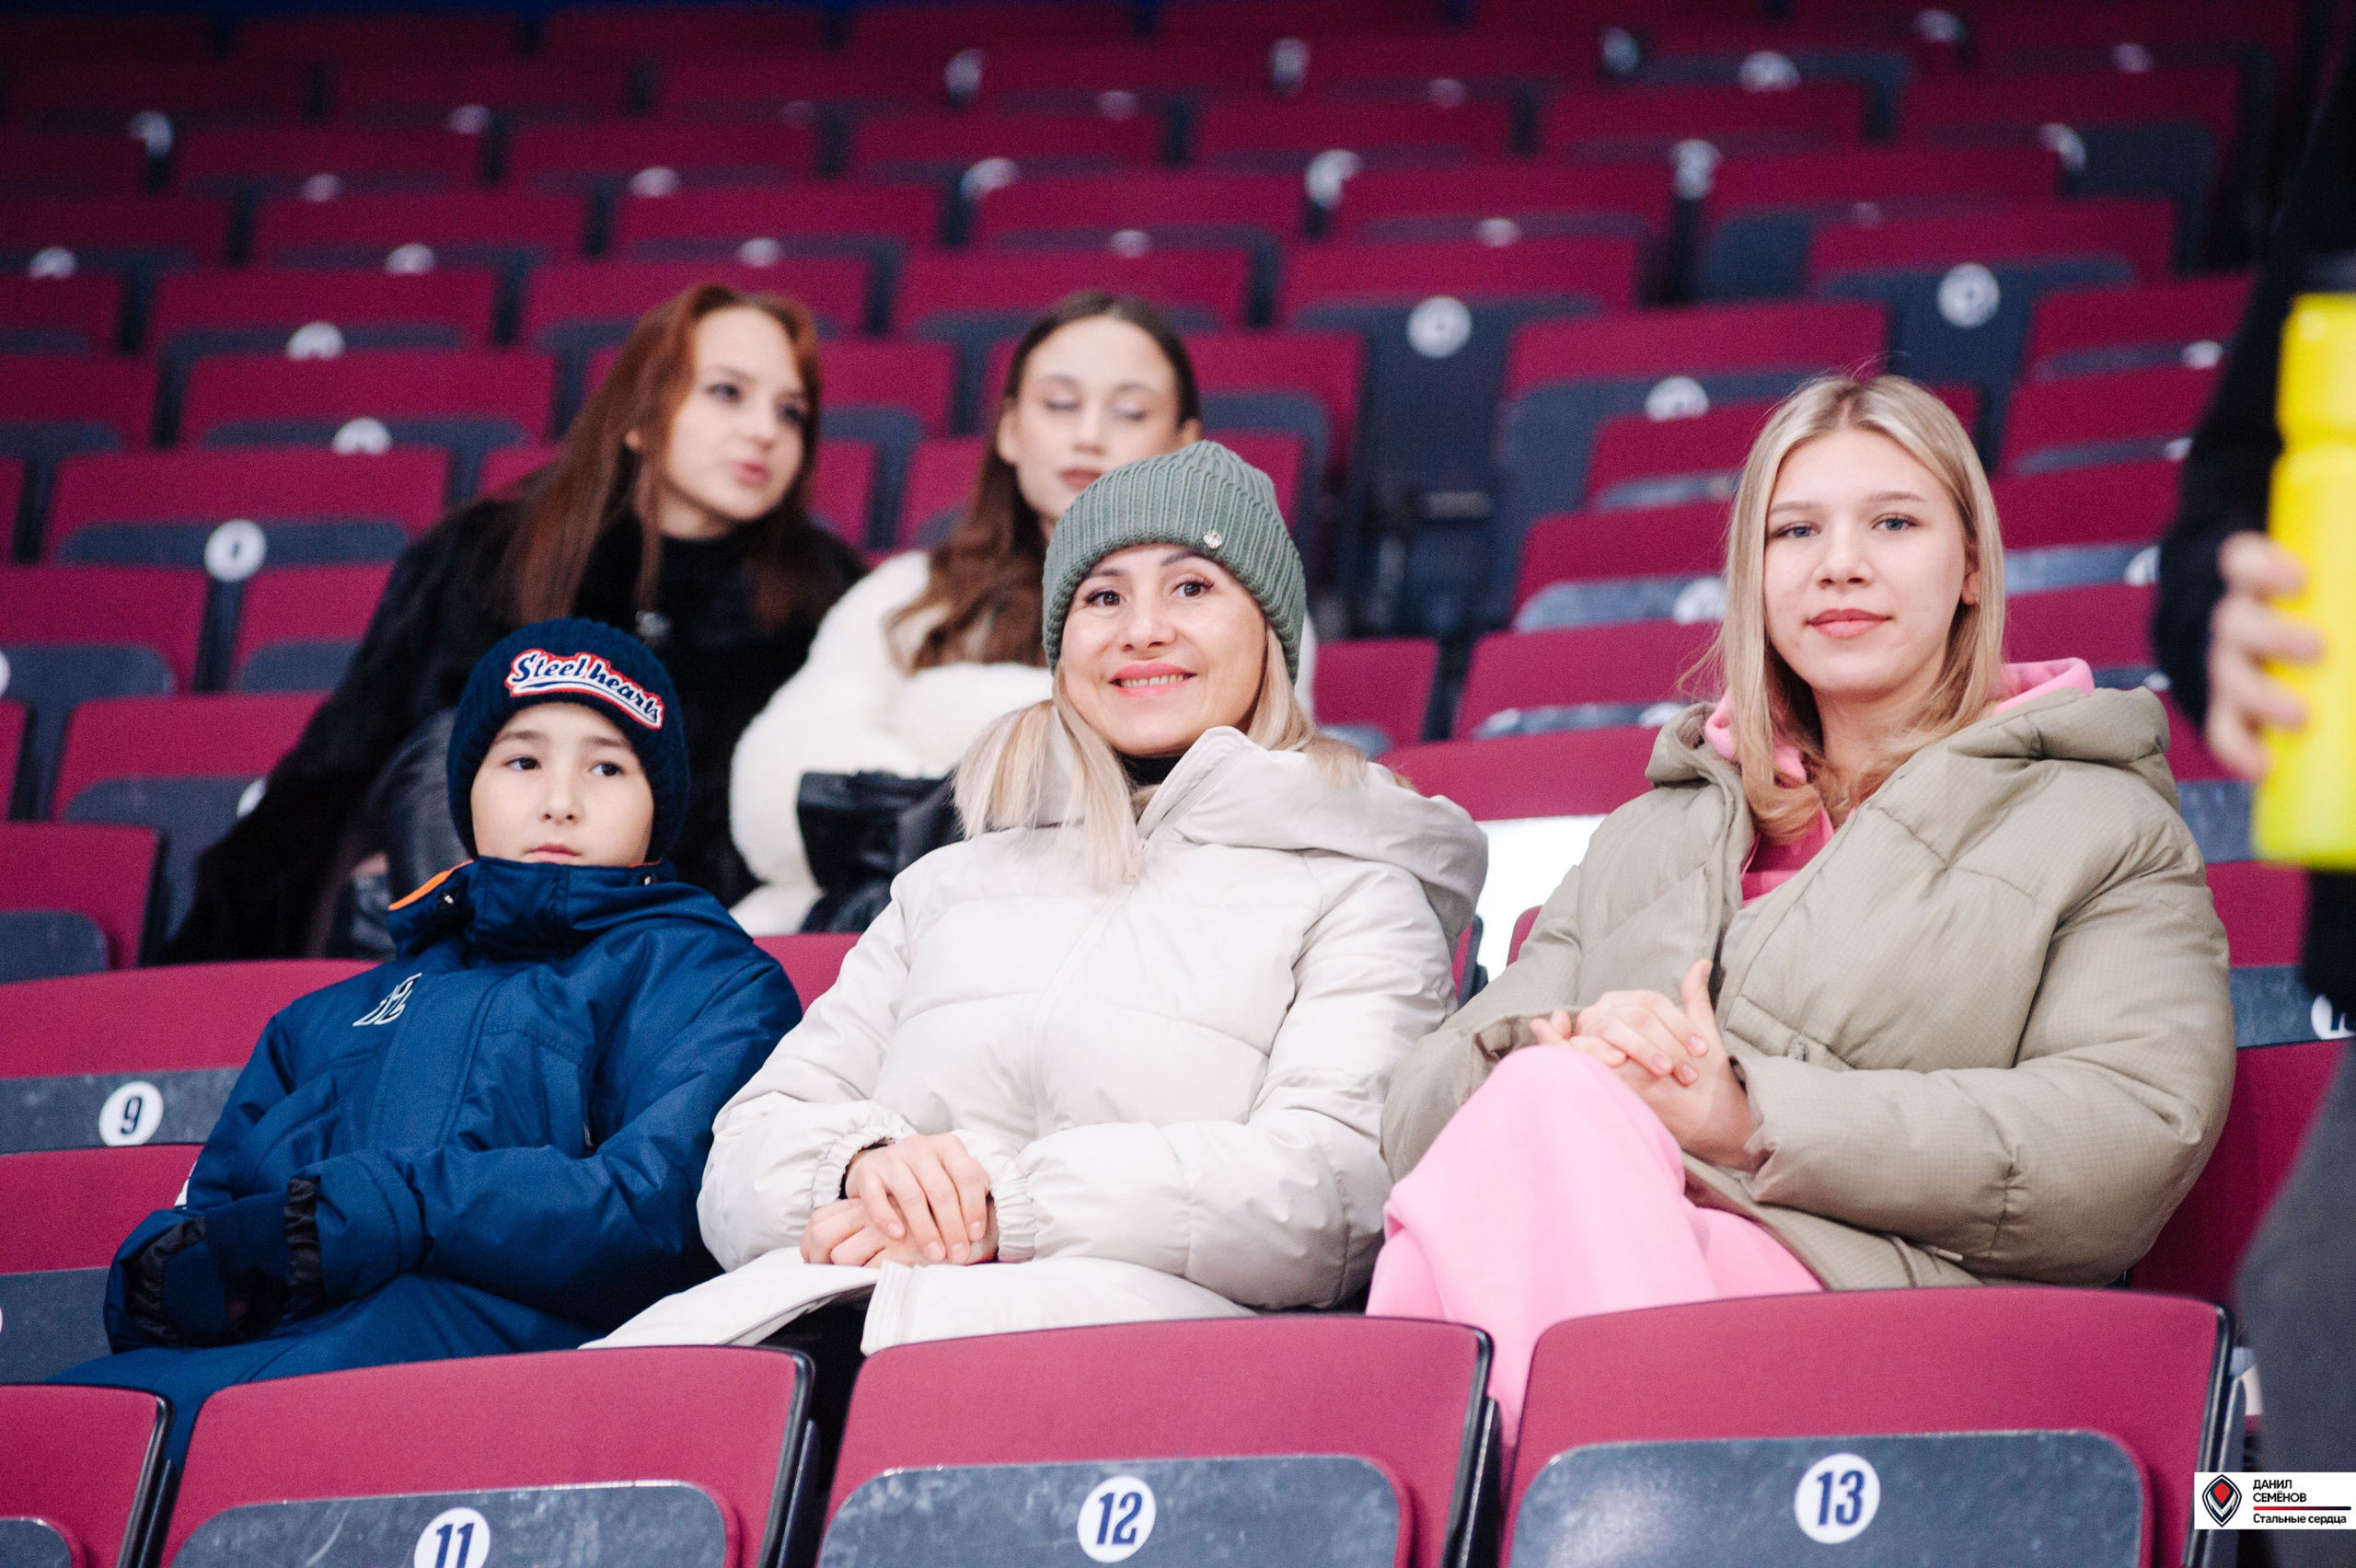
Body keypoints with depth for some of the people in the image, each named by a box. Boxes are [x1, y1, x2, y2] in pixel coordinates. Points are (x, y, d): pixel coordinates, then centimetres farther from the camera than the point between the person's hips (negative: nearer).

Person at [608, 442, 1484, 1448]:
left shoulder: (1354, 892, 19)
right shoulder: (948, 886, 34)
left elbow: (1328, 1186, -1)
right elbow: (744, 1164, 22)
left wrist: (1008, 1210, -11)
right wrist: (864, 1165, -4)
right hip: (846, 1292, 4)